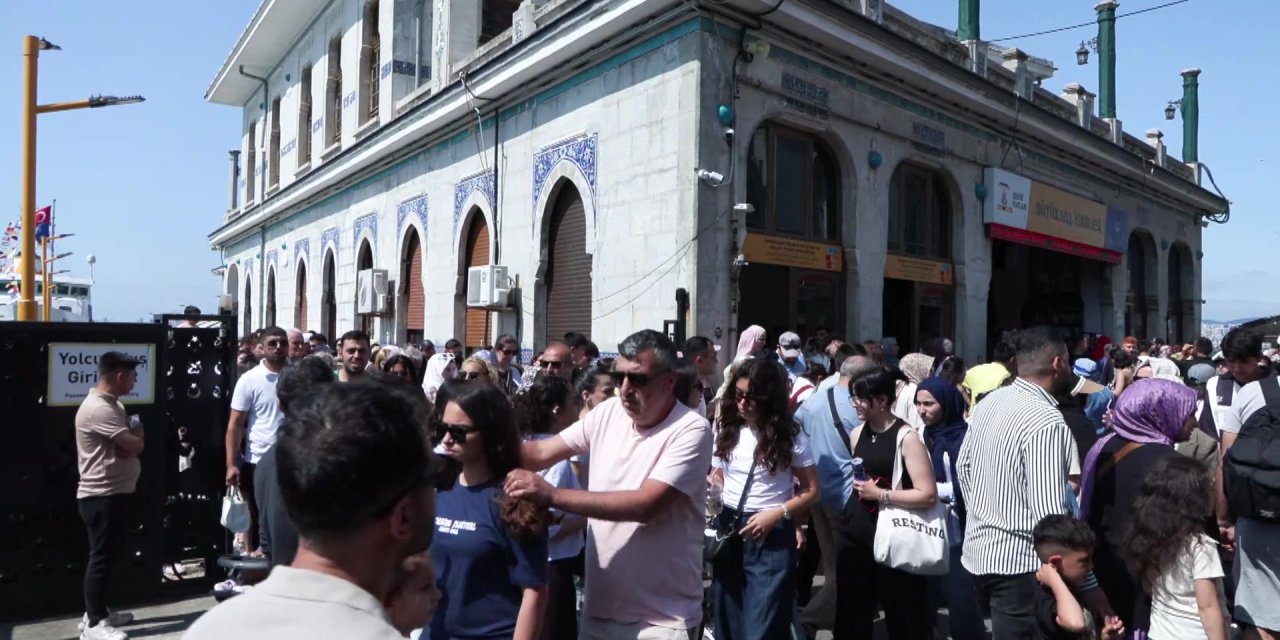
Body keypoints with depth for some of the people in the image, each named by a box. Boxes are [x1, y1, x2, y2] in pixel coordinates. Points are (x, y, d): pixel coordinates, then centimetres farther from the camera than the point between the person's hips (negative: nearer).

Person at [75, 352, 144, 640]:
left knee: (109, 555, 17)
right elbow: (135, 446, -24)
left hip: (113, 493, 10)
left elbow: (124, 448, 12)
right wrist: (138, 434, -1)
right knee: (102, 557, -3)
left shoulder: (112, 405, 14)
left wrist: (132, 437, -12)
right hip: (101, 496, -10)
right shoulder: (98, 409, -21)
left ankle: (97, 612, 28)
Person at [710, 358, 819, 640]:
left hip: (772, 536, -4)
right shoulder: (725, 428, 4)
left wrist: (777, 514, -17)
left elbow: (811, 490, -3)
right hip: (728, 530, 4)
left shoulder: (789, 436, -6)